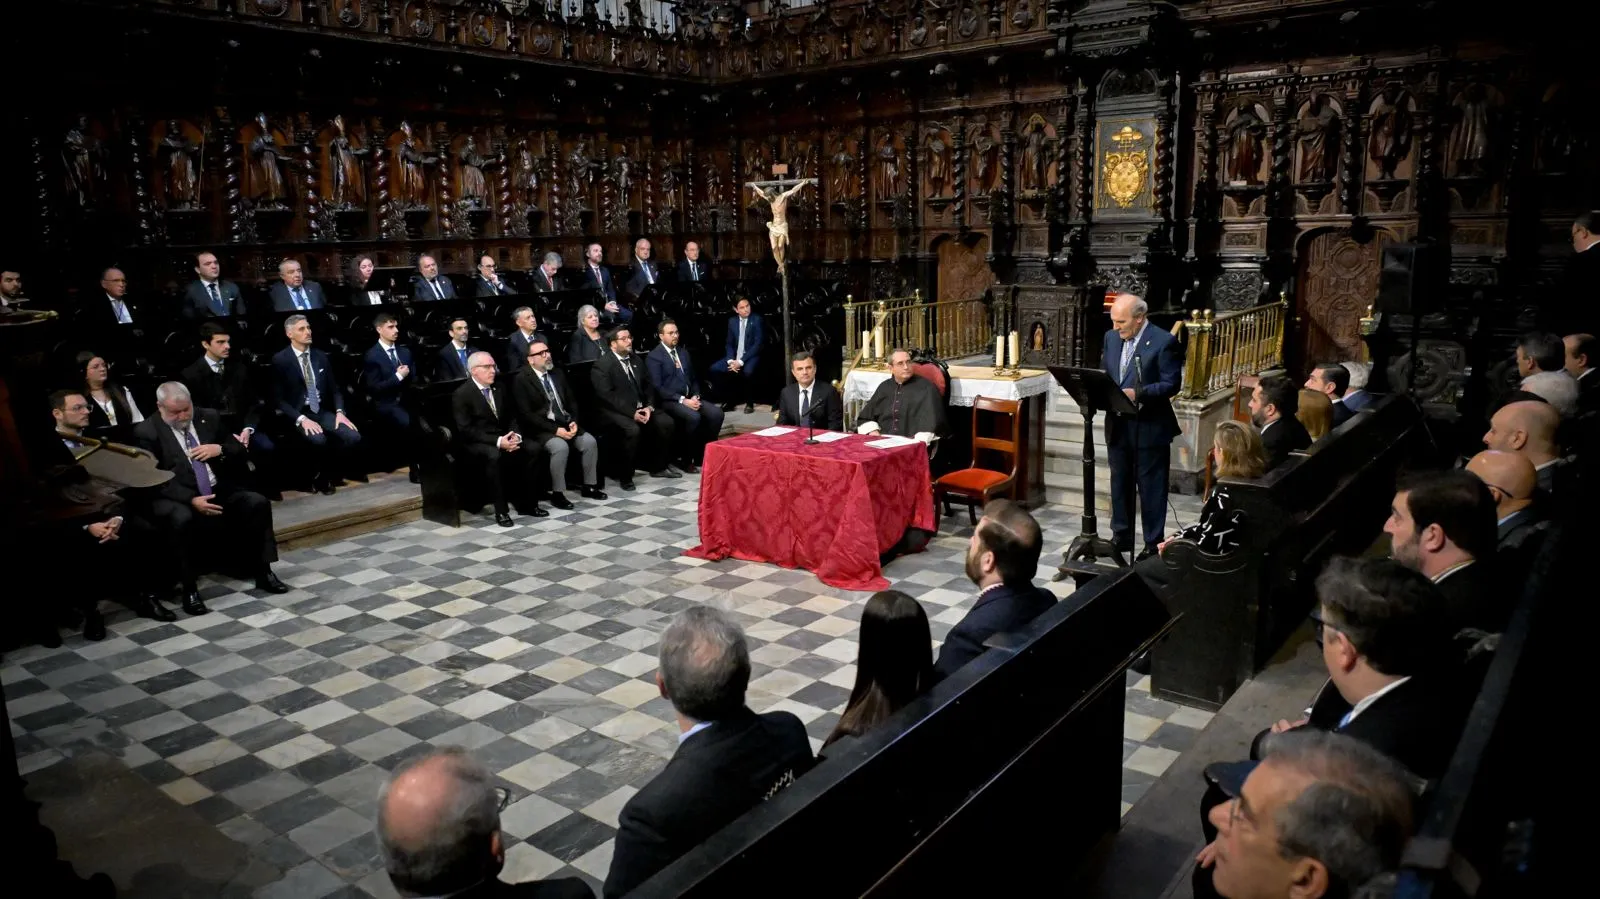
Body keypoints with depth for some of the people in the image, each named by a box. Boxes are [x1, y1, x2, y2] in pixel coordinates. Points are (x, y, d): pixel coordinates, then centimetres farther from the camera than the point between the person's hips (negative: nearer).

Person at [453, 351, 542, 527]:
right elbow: (465, 430, -15)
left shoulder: (499, 390, 14)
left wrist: (515, 435, -9)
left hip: (502, 438, 6)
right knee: (494, 455, -37)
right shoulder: (461, 394, -7)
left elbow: (512, 417, 15)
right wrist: (497, 441, -24)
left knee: (533, 449, -20)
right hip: (476, 443, -6)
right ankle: (501, 510, -29)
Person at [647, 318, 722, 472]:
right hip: (669, 401, -7)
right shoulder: (653, 357, -6)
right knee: (693, 417, -34)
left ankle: (702, 455, -5)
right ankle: (685, 459, -16)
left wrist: (695, 396, -1)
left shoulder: (683, 352, 18)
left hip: (689, 398, 7)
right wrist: (682, 400, -20)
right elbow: (657, 387, -14)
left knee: (716, 413, -17)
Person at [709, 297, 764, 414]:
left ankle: (749, 403, -13)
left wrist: (741, 361, -20)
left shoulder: (756, 319, -5)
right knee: (714, 368, -17)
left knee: (747, 372, -37)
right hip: (734, 357, 5)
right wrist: (730, 360, -12)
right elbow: (729, 344, 10)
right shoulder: (732, 321, 8)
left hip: (751, 357, -5)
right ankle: (729, 401, -3)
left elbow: (757, 344, -12)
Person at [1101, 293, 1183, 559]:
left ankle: (1153, 543, 14)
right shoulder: (1111, 338, 8)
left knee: (1151, 487, 4)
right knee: (1120, 483, 16)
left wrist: (1137, 394, -25)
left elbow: (1171, 384, -14)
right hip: (1117, 425, 6)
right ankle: (1121, 535, 29)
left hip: (1150, 427, -6)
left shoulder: (1164, 342, -12)